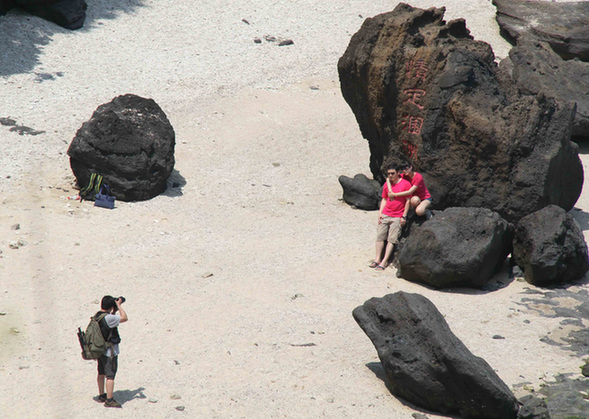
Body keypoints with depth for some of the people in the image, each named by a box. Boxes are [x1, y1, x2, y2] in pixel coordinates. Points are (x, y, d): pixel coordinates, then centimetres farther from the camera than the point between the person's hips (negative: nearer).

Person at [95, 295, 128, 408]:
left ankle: (101, 396, 31)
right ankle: (109, 400, -3)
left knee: (101, 373, 19)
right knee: (110, 375, -4)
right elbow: (125, 318, -20)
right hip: (110, 351, -9)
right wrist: (119, 305, -11)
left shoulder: (97, 316, 4)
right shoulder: (108, 318, -24)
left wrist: (115, 311, 12)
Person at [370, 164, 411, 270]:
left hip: (397, 217, -5)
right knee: (380, 236, 0)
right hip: (385, 215, 5)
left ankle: (384, 262, -6)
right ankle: (377, 259, 5)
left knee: (391, 240, -5)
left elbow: (408, 201, -5)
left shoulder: (405, 184, -7)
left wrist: (404, 216, -8)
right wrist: (380, 213, 4)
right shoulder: (387, 184, 8)